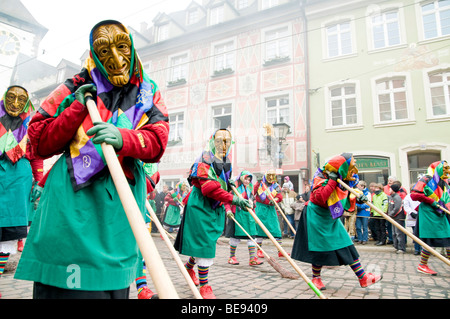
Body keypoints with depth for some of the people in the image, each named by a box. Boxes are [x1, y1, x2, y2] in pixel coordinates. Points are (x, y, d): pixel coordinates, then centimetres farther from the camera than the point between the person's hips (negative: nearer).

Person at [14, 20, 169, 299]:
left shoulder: (148, 93, 11)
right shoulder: (77, 89, 8)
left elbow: (157, 142, -4)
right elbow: (40, 142, 7)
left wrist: (123, 138, -24)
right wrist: (77, 109, -7)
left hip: (121, 199, 1)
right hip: (73, 195, -1)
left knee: (113, 285, 7)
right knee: (64, 285, -1)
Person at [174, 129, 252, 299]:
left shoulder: (226, 163, 13)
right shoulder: (204, 160, -13)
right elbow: (209, 187, -25)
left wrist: (227, 208, 11)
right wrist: (233, 199, -28)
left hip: (216, 208, 8)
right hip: (201, 207, -8)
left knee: (206, 244, 16)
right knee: (205, 245, -6)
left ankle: (189, 266, 43)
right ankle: (204, 286, 8)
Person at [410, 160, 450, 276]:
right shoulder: (427, 180, -10)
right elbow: (414, 195, -16)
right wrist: (431, 201, -18)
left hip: (441, 214, 8)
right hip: (428, 214, -8)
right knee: (430, 240, -6)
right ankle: (422, 266, 7)